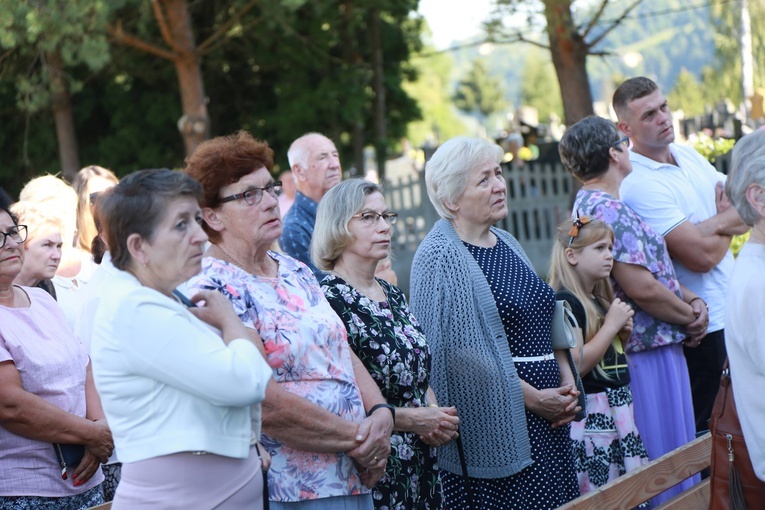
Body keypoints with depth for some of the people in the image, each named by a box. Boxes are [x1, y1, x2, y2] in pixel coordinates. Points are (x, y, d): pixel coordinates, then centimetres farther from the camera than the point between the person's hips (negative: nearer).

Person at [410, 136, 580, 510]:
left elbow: (546, 323, 19)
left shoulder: (507, 245, 15)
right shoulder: (440, 257, -11)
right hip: (496, 427, -8)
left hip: (548, 420, 8)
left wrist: (567, 383, 3)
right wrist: (533, 398, -16)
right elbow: (462, 353, -18)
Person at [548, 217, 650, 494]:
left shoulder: (601, 300, 15)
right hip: (591, 415, -9)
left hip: (620, 406, 9)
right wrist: (611, 325, -15)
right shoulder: (566, 302, -13)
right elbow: (574, 367, -22)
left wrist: (623, 334, 6)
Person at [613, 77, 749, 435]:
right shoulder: (639, 184, -20)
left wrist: (716, 224, -16)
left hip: (733, 310, 9)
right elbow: (702, 256, -24)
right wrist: (730, 221, -4)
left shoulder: (689, 156, 9)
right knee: (702, 431, 0)